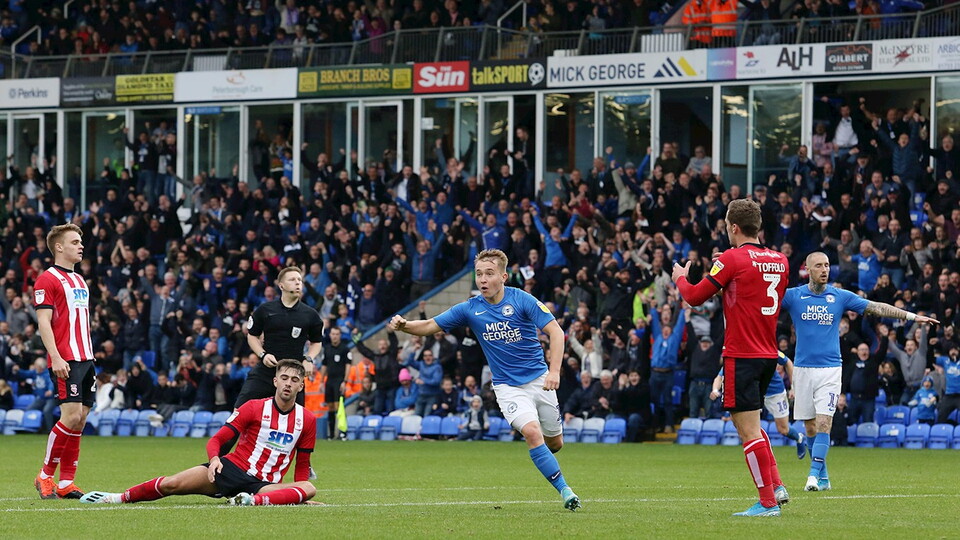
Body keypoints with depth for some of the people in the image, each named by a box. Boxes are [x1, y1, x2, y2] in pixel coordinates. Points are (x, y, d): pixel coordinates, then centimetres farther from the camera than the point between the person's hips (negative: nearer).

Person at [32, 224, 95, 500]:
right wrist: (56, 358, -21)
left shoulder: (79, 280, 20)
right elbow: (44, 322, -13)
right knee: (72, 416, -16)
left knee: (80, 420, 4)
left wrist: (89, 356, 19)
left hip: (85, 359, 8)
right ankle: (45, 477, -4)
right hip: (65, 361, -8)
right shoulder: (47, 280, -6)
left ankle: (66, 483, 6)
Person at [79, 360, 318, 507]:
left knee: (308, 488, -30)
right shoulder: (253, 408, 1)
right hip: (232, 468, -1)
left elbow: (302, 466, 15)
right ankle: (121, 497, -1)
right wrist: (214, 459, -20)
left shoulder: (307, 420, 6)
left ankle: (255, 500, -51)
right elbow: (217, 439, 1)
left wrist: (299, 495, 1)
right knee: (173, 484, -20)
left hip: (263, 484, 1)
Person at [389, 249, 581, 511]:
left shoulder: (521, 300, -12)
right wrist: (404, 325, -20)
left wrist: (554, 371, -26)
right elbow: (430, 326, 0)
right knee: (531, 432, -24)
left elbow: (555, 331, -14)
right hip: (508, 387, 0)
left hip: (539, 380, 0)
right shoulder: (470, 309, -4)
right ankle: (564, 491, -17)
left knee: (554, 443, 8)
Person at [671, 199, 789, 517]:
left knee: (749, 429, -5)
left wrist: (680, 278, 15)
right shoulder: (779, 261, 7)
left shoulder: (732, 258, -12)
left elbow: (695, 297, -6)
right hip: (768, 354, 7)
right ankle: (776, 486, 12)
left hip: (741, 356, -7)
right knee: (752, 425, 21)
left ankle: (768, 502, -7)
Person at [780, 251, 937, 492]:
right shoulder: (793, 296, 2)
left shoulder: (840, 297, 4)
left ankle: (814, 475, -18)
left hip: (830, 369, -1)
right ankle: (823, 477, 17)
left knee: (823, 423, -14)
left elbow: (876, 308, 7)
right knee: (810, 427, 5)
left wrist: (912, 316, 5)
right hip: (803, 369, 1)